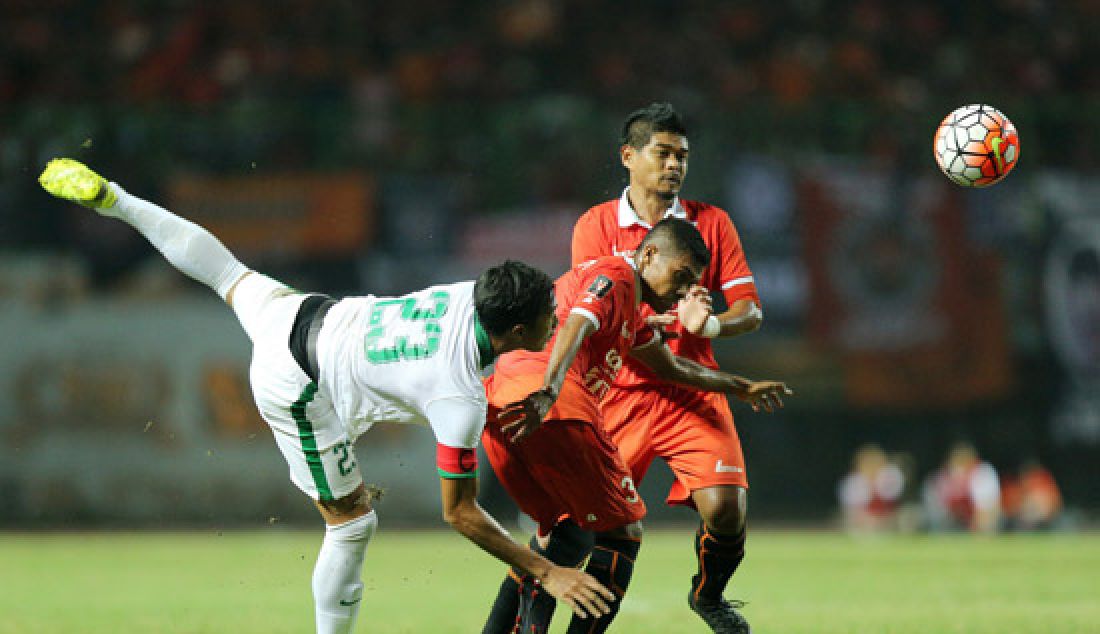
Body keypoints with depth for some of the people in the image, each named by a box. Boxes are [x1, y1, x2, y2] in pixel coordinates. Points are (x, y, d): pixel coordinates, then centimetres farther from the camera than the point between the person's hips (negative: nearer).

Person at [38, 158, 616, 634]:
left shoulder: (472, 292, -14)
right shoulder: (460, 400, -30)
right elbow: (459, 513, -22)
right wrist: (547, 573, -21)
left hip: (316, 318, 7)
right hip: (300, 392, -7)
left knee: (230, 276, 31)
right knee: (351, 522, 5)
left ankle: (109, 199, 42)